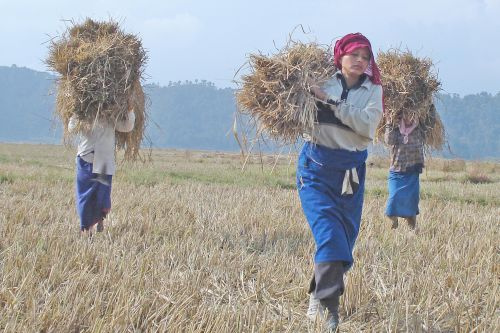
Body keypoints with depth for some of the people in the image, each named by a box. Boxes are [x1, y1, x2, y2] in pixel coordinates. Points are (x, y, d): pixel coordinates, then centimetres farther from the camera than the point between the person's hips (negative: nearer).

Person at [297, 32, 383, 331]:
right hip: (316, 166, -3)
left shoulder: (373, 91, 3)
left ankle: (319, 296, 28)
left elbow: (367, 123, -14)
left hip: (351, 171, 3)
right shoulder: (322, 83, 0)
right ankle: (328, 307, -15)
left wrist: (330, 101, -19)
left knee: (346, 237, 8)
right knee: (330, 234, -16)